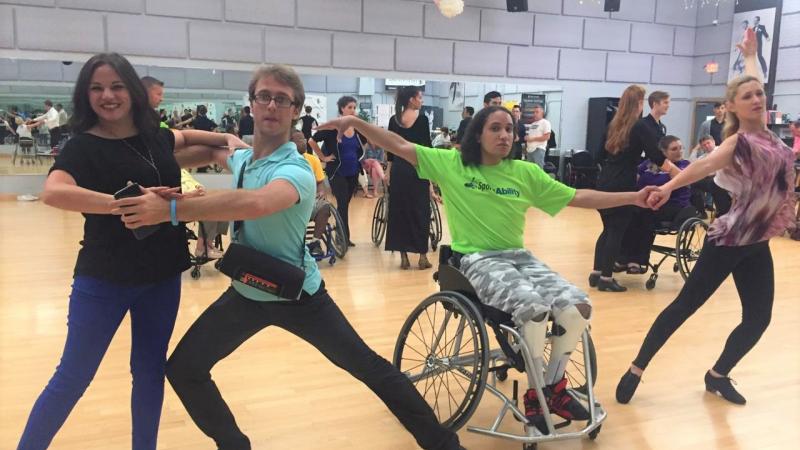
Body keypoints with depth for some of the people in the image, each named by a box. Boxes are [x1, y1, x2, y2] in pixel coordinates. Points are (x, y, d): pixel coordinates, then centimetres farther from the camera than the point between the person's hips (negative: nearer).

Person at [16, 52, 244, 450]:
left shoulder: (153, 136, 3)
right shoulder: (83, 145, -13)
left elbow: (186, 138, 26)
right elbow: (52, 192, -33)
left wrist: (228, 142, 10)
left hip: (163, 276, 5)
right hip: (104, 279, -5)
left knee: (150, 371, 16)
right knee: (73, 378, 6)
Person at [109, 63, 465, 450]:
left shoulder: (296, 170, -26)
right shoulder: (239, 158, -2)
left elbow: (255, 203, -49)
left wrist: (170, 210, -50)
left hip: (298, 295, -6)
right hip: (246, 292, 6)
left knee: (369, 368, 1)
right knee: (183, 370, 3)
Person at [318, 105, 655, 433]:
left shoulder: (526, 173, 8)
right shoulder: (451, 163, 0)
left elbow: (578, 197, 7)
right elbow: (400, 146, -4)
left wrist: (633, 197, -1)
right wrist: (355, 122, -14)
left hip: (519, 257, 5)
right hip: (476, 260, -4)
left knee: (578, 307, -18)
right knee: (534, 308, -31)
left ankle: (553, 386, 9)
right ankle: (536, 392, -3)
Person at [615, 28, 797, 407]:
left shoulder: (766, 132, 6)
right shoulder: (739, 142, -14)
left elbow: (753, 84, 23)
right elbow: (705, 164, -36)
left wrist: (750, 55, 37)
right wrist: (668, 187, -53)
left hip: (757, 244, 7)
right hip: (729, 241, -7)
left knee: (758, 319, 8)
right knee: (685, 306, -4)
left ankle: (718, 375, 27)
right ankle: (636, 370, 5)